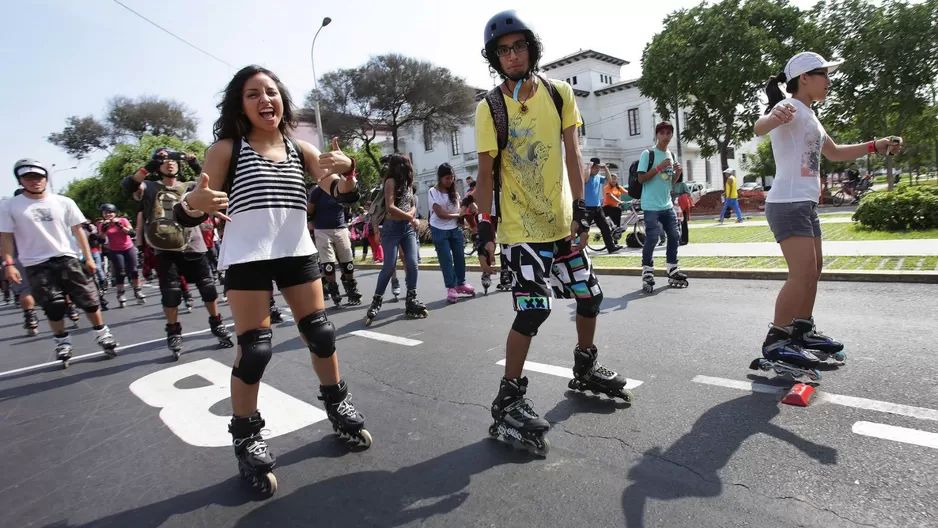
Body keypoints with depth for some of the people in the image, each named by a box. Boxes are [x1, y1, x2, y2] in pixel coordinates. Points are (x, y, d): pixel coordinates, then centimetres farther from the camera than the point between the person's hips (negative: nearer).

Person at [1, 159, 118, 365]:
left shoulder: (64, 202, 3)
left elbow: (78, 231, 6)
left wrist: (88, 258, 3)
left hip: (67, 259, 1)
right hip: (36, 265, -1)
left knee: (89, 300, 2)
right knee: (53, 309, 2)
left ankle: (102, 334, 17)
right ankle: (62, 342, 19)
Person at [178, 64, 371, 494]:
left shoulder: (300, 148, 10)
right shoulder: (226, 148, 1)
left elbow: (343, 195, 2)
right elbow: (191, 212, -4)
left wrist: (346, 169, -21)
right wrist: (192, 203, -29)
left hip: (297, 252, 4)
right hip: (247, 258, -4)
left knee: (320, 333, 9)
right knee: (254, 349, -6)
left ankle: (338, 407, 30)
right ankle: (246, 439, 12)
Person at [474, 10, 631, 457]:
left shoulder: (560, 94, 2)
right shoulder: (490, 109, -8)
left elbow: (572, 155, 0)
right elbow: (486, 174, -7)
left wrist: (580, 210, -8)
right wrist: (484, 227, -15)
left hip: (562, 221, 5)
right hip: (521, 228, -5)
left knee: (589, 297, 13)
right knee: (534, 311, -16)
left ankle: (585, 371, 38)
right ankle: (508, 403, -1)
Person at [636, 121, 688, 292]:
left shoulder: (671, 155, 13)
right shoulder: (647, 154, -7)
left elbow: (671, 181, 19)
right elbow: (641, 178, -13)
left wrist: (678, 173, -2)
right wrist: (659, 167, -21)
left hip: (668, 205, 7)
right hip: (651, 206, -7)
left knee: (674, 237, 9)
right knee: (651, 239, -8)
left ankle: (673, 273, 20)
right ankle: (647, 275, 1)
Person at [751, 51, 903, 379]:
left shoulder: (810, 117, 22)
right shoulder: (790, 107, -9)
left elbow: (834, 153, 34)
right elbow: (759, 128, -33)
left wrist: (875, 146, 29)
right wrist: (774, 118, -55)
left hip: (805, 204, 11)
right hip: (787, 204, -11)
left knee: (814, 270, 16)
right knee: (802, 274, -18)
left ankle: (803, 332, 28)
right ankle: (775, 346, -14)